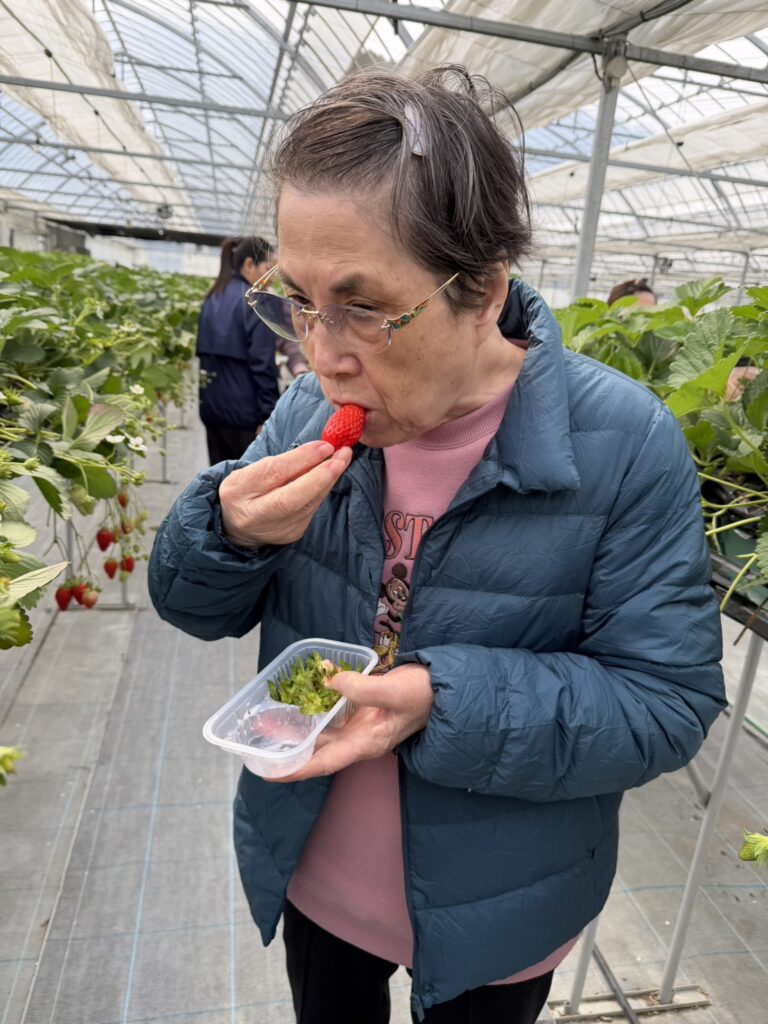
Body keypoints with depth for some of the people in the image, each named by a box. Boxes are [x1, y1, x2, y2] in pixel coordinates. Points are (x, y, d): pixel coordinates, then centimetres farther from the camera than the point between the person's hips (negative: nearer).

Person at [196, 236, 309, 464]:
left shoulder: (211, 300, 11)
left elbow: (204, 352, 15)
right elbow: (262, 363, -16)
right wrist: (268, 415, -15)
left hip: (212, 406, 7)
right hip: (244, 410, -7)